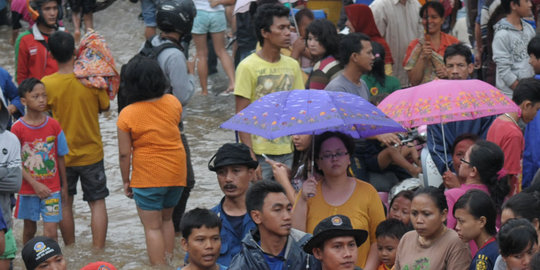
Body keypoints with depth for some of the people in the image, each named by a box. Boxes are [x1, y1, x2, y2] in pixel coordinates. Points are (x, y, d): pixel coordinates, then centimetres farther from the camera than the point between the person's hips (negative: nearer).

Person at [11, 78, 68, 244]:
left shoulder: (53, 125, -4)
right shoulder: (17, 128, -9)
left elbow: (61, 157, 5)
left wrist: (64, 185, 9)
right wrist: (35, 184, -15)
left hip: (52, 188, 0)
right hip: (28, 188, 0)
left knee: (51, 232, -8)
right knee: (29, 229, 14)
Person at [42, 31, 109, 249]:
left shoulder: (47, 84, -15)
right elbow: (104, 107, -1)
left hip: (62, 155, 0)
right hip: (91, 152, 0)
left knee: (65, 203, 16)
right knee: (97, 202, 9)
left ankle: (70, 248, 24)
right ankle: (98, 249, 6)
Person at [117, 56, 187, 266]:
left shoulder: (127, 115, -15)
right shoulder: (173, 103, -3)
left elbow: (124, 153, -11)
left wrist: (126, 181, 0)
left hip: (148, 176, -5)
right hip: (176, 172, 5)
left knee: (152, 227, 3)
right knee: (166, 219, 23)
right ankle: (169, 262, 26)